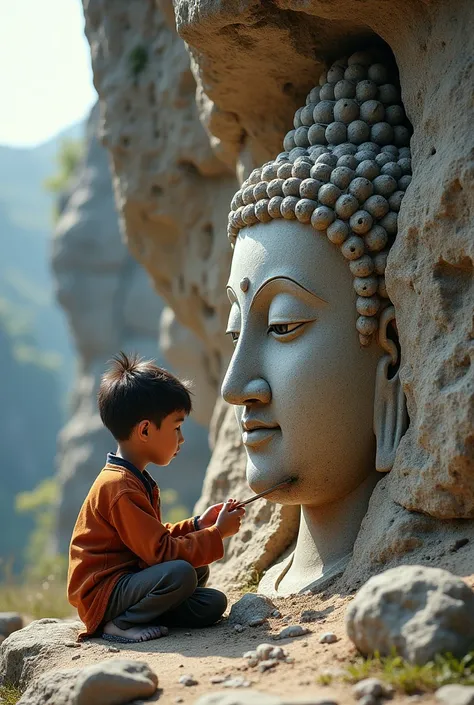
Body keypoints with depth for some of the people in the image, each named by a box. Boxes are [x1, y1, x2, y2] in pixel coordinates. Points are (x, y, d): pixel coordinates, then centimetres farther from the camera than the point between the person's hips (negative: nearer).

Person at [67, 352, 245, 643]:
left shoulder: (135, 479, 14)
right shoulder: (121, 488, -21)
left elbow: (153, 538, 20)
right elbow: (161, 551, -21)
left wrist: (197, 525, 10)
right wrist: (217, 534, -12)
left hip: (124, 580, 10)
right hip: (101, 594, -10)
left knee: (213, 605, 4)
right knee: (181, 573, -32)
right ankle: (120, 624, -15)